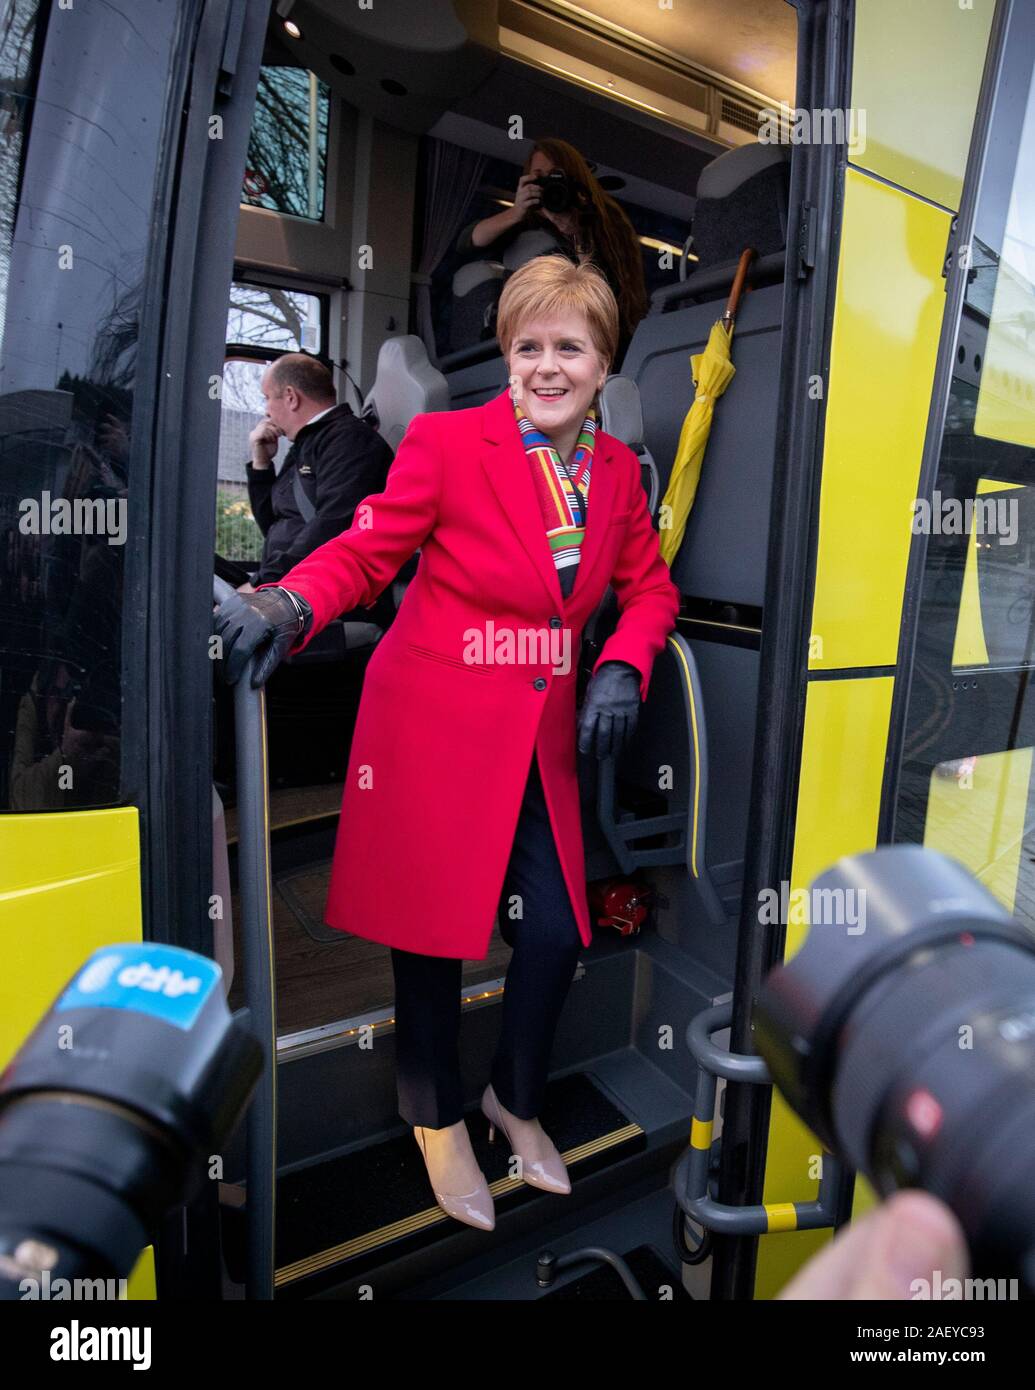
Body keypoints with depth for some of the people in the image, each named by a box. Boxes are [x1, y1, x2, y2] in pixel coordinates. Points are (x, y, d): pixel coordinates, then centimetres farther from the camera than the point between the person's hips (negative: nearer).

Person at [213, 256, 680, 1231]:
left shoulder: (617, 468, 8)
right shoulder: (445, 441, -7)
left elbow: (649, 587, 14)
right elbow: (365, 551, -6)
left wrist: (623, 668, -5)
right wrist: (286, 608, -25)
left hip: (539, 740, 4)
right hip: (433, 725, -4)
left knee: (555, 933, 4)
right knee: (434, 928, 8)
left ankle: (516, 1098, 38)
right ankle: (439, 1120, 38)